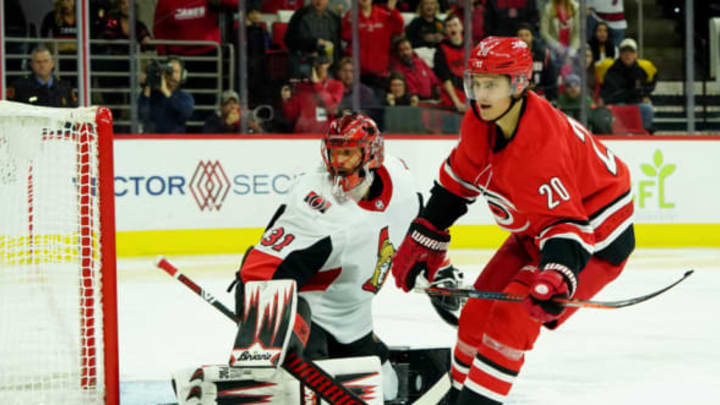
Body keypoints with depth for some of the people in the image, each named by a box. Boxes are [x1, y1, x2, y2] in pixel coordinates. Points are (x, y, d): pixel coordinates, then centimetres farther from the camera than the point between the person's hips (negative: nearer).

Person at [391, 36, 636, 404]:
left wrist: (555, 278, -54)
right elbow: (457, 181, 7)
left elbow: (565, 223, -37)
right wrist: (423, 241, 10)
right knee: (478, 312, 7)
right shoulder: (480, 122, -10)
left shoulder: (541, 146, -35)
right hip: (535, 232, 9)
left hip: (596, 237, -9)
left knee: (512, 315, -21)